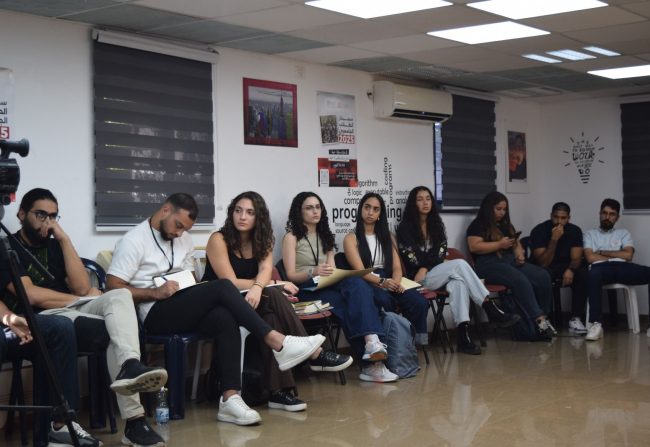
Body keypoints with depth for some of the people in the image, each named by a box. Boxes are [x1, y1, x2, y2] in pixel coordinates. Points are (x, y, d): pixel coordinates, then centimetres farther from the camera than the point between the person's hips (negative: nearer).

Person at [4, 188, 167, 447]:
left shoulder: (55, 246, 21)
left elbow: (82, 287, 5)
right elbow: (32, 296, -12)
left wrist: (64, 240, 1)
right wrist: (80, 299, -2)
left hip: (75, 310, 5)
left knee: (120, 296, -27)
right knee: (117, 328, -30)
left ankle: (129, 368, -53)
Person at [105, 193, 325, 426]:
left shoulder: (184, 240, 19)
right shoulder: (134, 241, -3)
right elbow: (113, 287, -9)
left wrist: (195, 292, -2)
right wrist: (155, 293, -18)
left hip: (182, 310, 7)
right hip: (155, 314, -7)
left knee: (225, 318, -28)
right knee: (222, 287, -25)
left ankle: (230, 399, -35)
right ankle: (278, 343, -28)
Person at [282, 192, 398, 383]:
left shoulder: (324, 236, 25)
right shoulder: (291, 237, 6)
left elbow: (332, 270, 17)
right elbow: (291, 275, -4)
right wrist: (313, 272, -24)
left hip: (329, 286, 4)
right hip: (306, 291, -4)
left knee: (357, 283, -33)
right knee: (345, 304, -35)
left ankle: (372, 342, -54)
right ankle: (371, 363, -42)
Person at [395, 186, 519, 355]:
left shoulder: (437, 224, 17)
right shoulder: (405, 227, 1)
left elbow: (441, 252, 5)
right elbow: (411, 257, -8)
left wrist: (425, 268, -10)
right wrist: (434, 263, -3)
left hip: (436, 274, 4)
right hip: (417, 278, -4)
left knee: (458, 281, -34)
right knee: (459, 264, -27)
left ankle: (463, 334, -48)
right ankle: (492, 310, -31)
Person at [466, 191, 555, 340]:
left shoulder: (506, 225, 27)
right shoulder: (478, 225, 4)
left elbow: (516, 243, 28)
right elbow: (474, 246, -10)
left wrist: (519, 255, 4)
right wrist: (499, 244, -13)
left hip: (511, 261, 7)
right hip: (489, 263, -7)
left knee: (543, 277, -19)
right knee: (521, 281, -35)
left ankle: (542, 316, -18)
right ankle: (539, 320, -36)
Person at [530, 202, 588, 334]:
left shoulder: (575, 231, -5)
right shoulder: (539, 231, -16)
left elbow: (576, 258, -9)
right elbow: (543, 263, -21)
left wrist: (570, 269, -33)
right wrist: (554, 239, -31)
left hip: (565, 267, 3)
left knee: (583, 274, -27)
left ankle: (575, 319, -23)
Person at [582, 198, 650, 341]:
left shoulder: (623, 233, 28)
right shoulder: (590, 234, 23)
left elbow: (628, 255, 9)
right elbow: (591, 258, 5)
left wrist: (602, 252, 7)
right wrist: (616, 256, 7)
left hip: (622, 268, 3)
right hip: (601, 268, -2)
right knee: (593, 275, -43)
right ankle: (596, 324, -50)